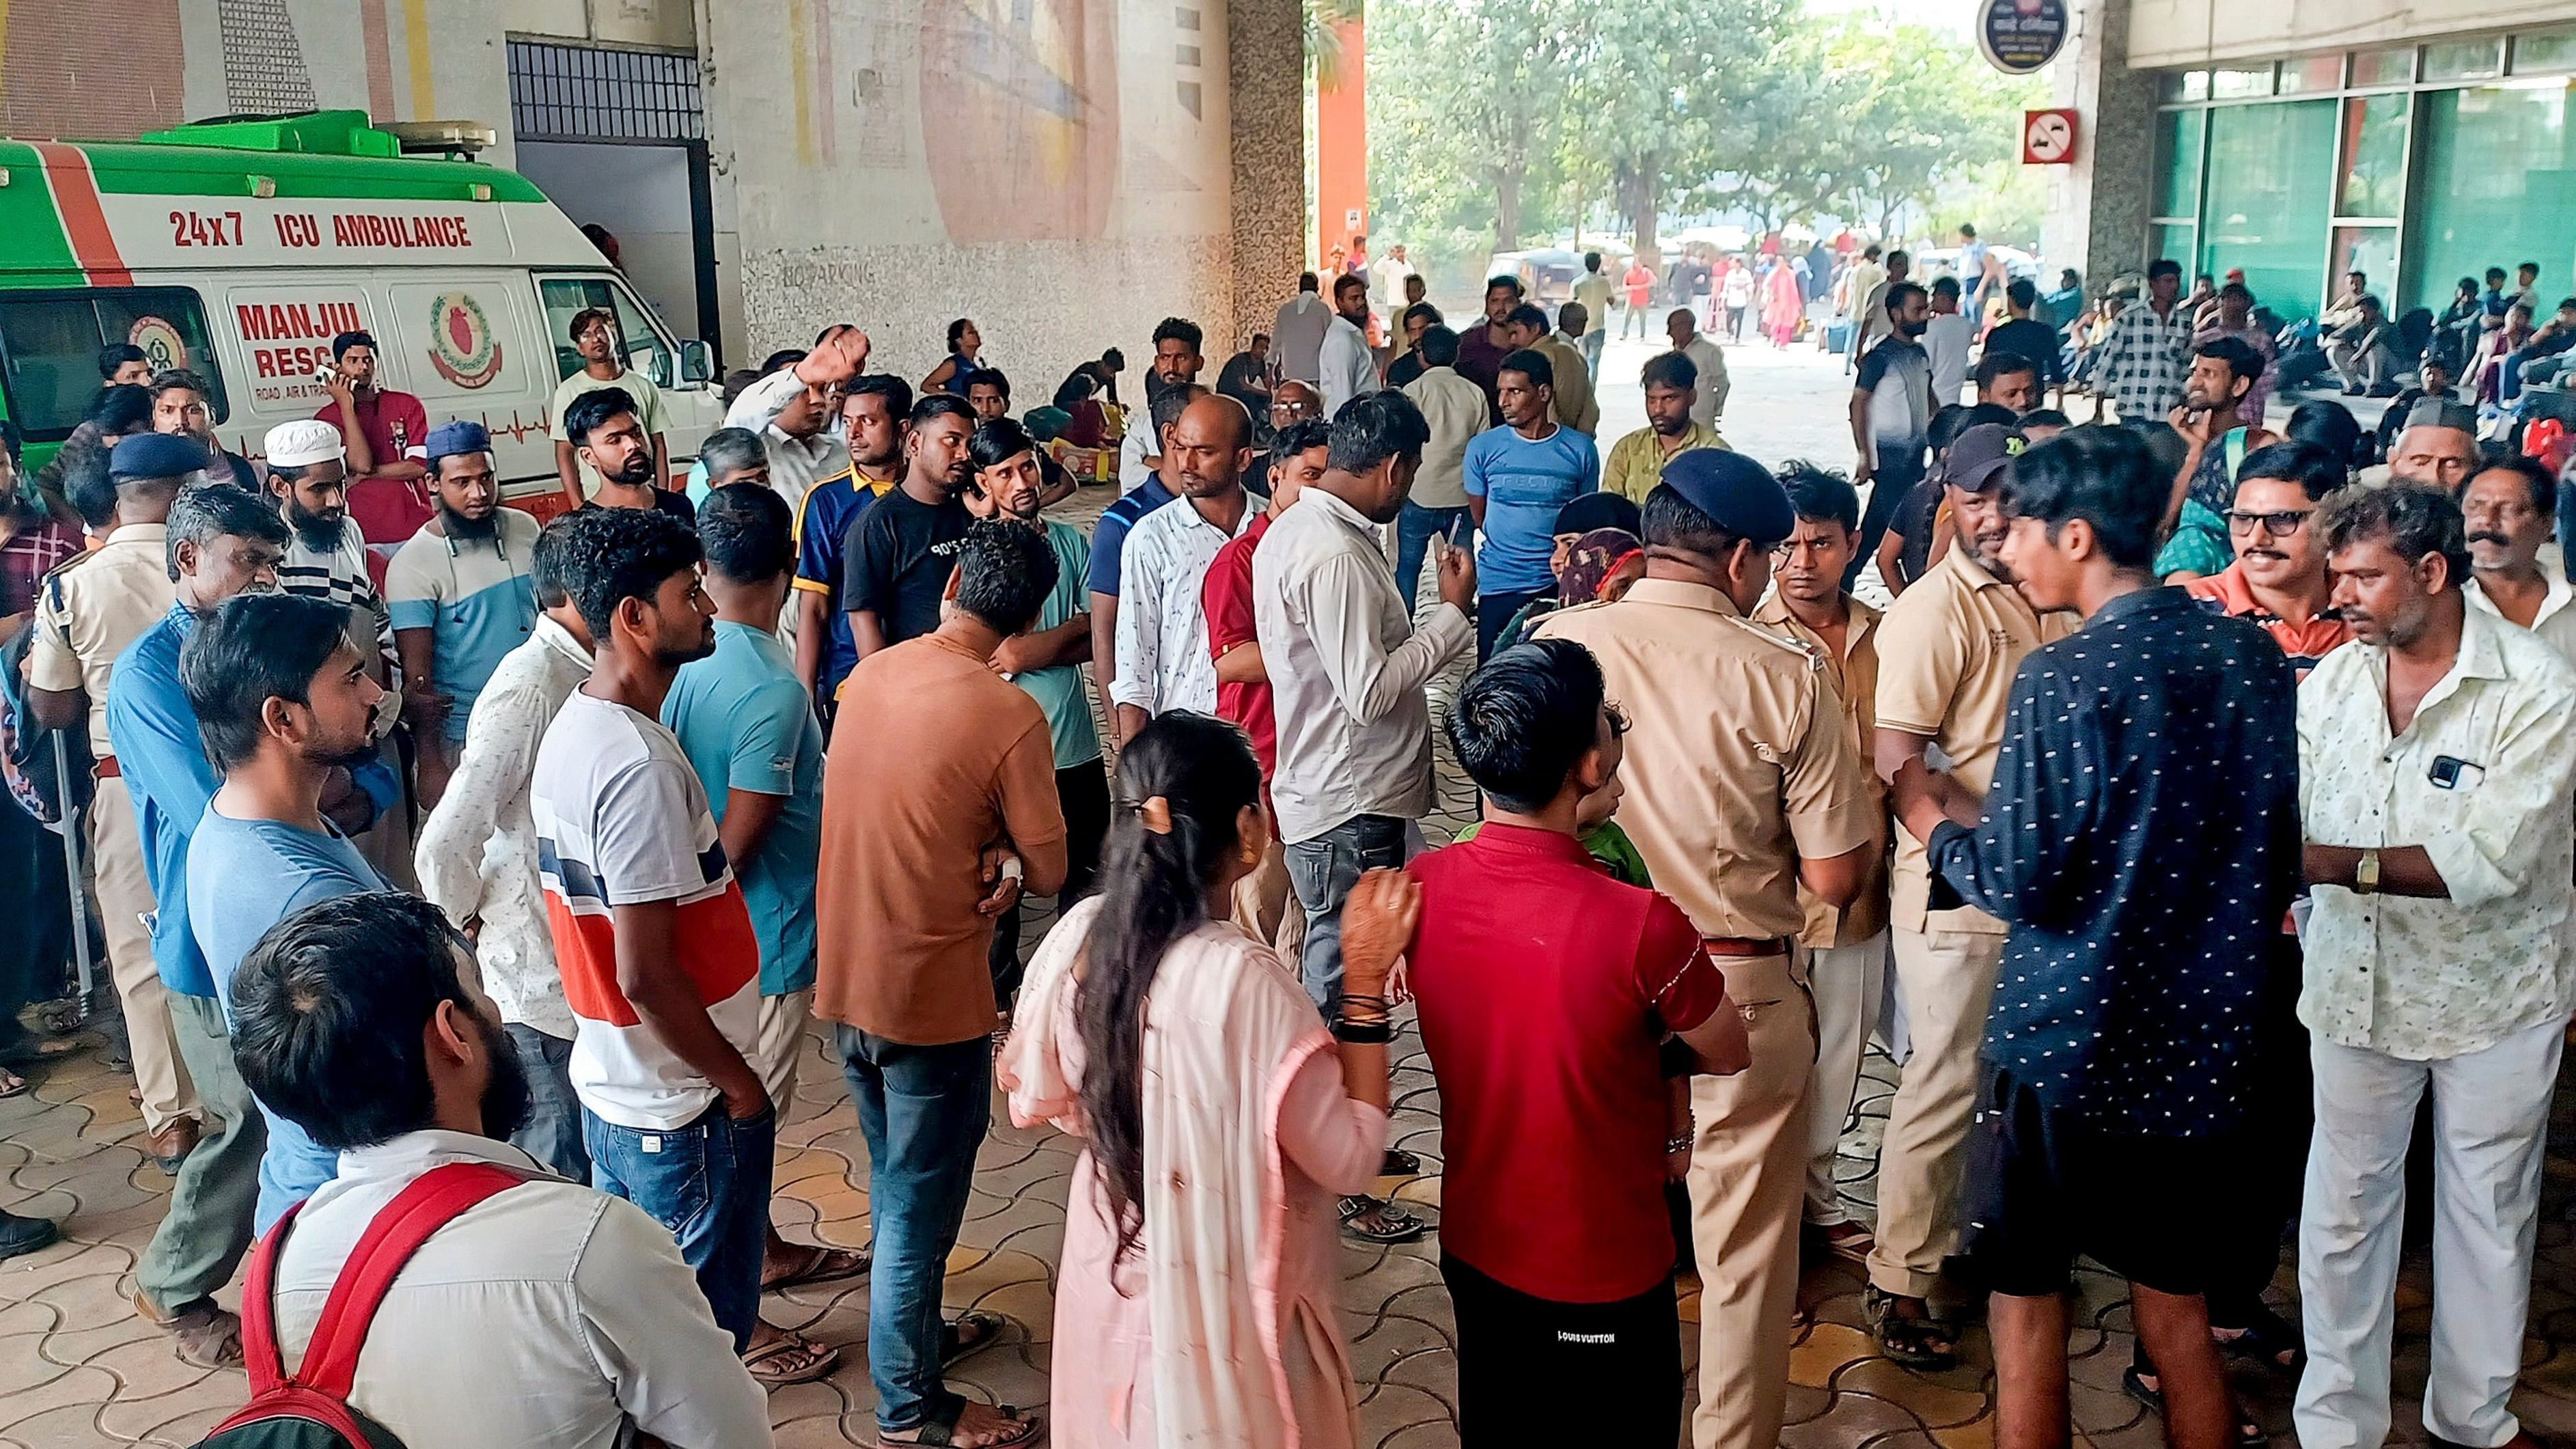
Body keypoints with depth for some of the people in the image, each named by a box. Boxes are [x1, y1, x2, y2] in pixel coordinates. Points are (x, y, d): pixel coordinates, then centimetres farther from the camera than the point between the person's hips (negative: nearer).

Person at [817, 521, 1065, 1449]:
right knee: (921, 1204, 9)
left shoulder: (869, 674, 0)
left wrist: (982, 857, -4)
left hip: (846, 981, 7)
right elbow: (1048, 875, -13)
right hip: (932, 996, -7)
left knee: (896, 1185, 25)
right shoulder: (1009, 717, -20)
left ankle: (916, 1331, 44)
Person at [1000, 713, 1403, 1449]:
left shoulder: (1080, 934, -12)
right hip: (1219, 1298, -5)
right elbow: (1349, 1159, -22)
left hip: (1110, 1273, 6)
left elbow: (1041, 1096, 3)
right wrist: (1366, 980, -20)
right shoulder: (1242, 978, -31)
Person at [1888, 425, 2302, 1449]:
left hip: (2064, 1045, -6)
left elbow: (2021, 882, -17)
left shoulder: (2064, 679, -18)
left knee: (2026, 1300, 11)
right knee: (2175, 1308, 19)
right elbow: (2281, 860, 8)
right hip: (2204, 1046, 6)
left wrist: (1926, 809, -2)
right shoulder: (2254, 657, 1)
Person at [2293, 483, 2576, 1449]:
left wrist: (2337, 862, -30)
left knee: (2488, 1208, 14)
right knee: (2344, 1205, 10)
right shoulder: (2330, 681, -2)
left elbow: (2486, 860, -26)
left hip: (2494, 996, -3)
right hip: (2358, 987, 3)